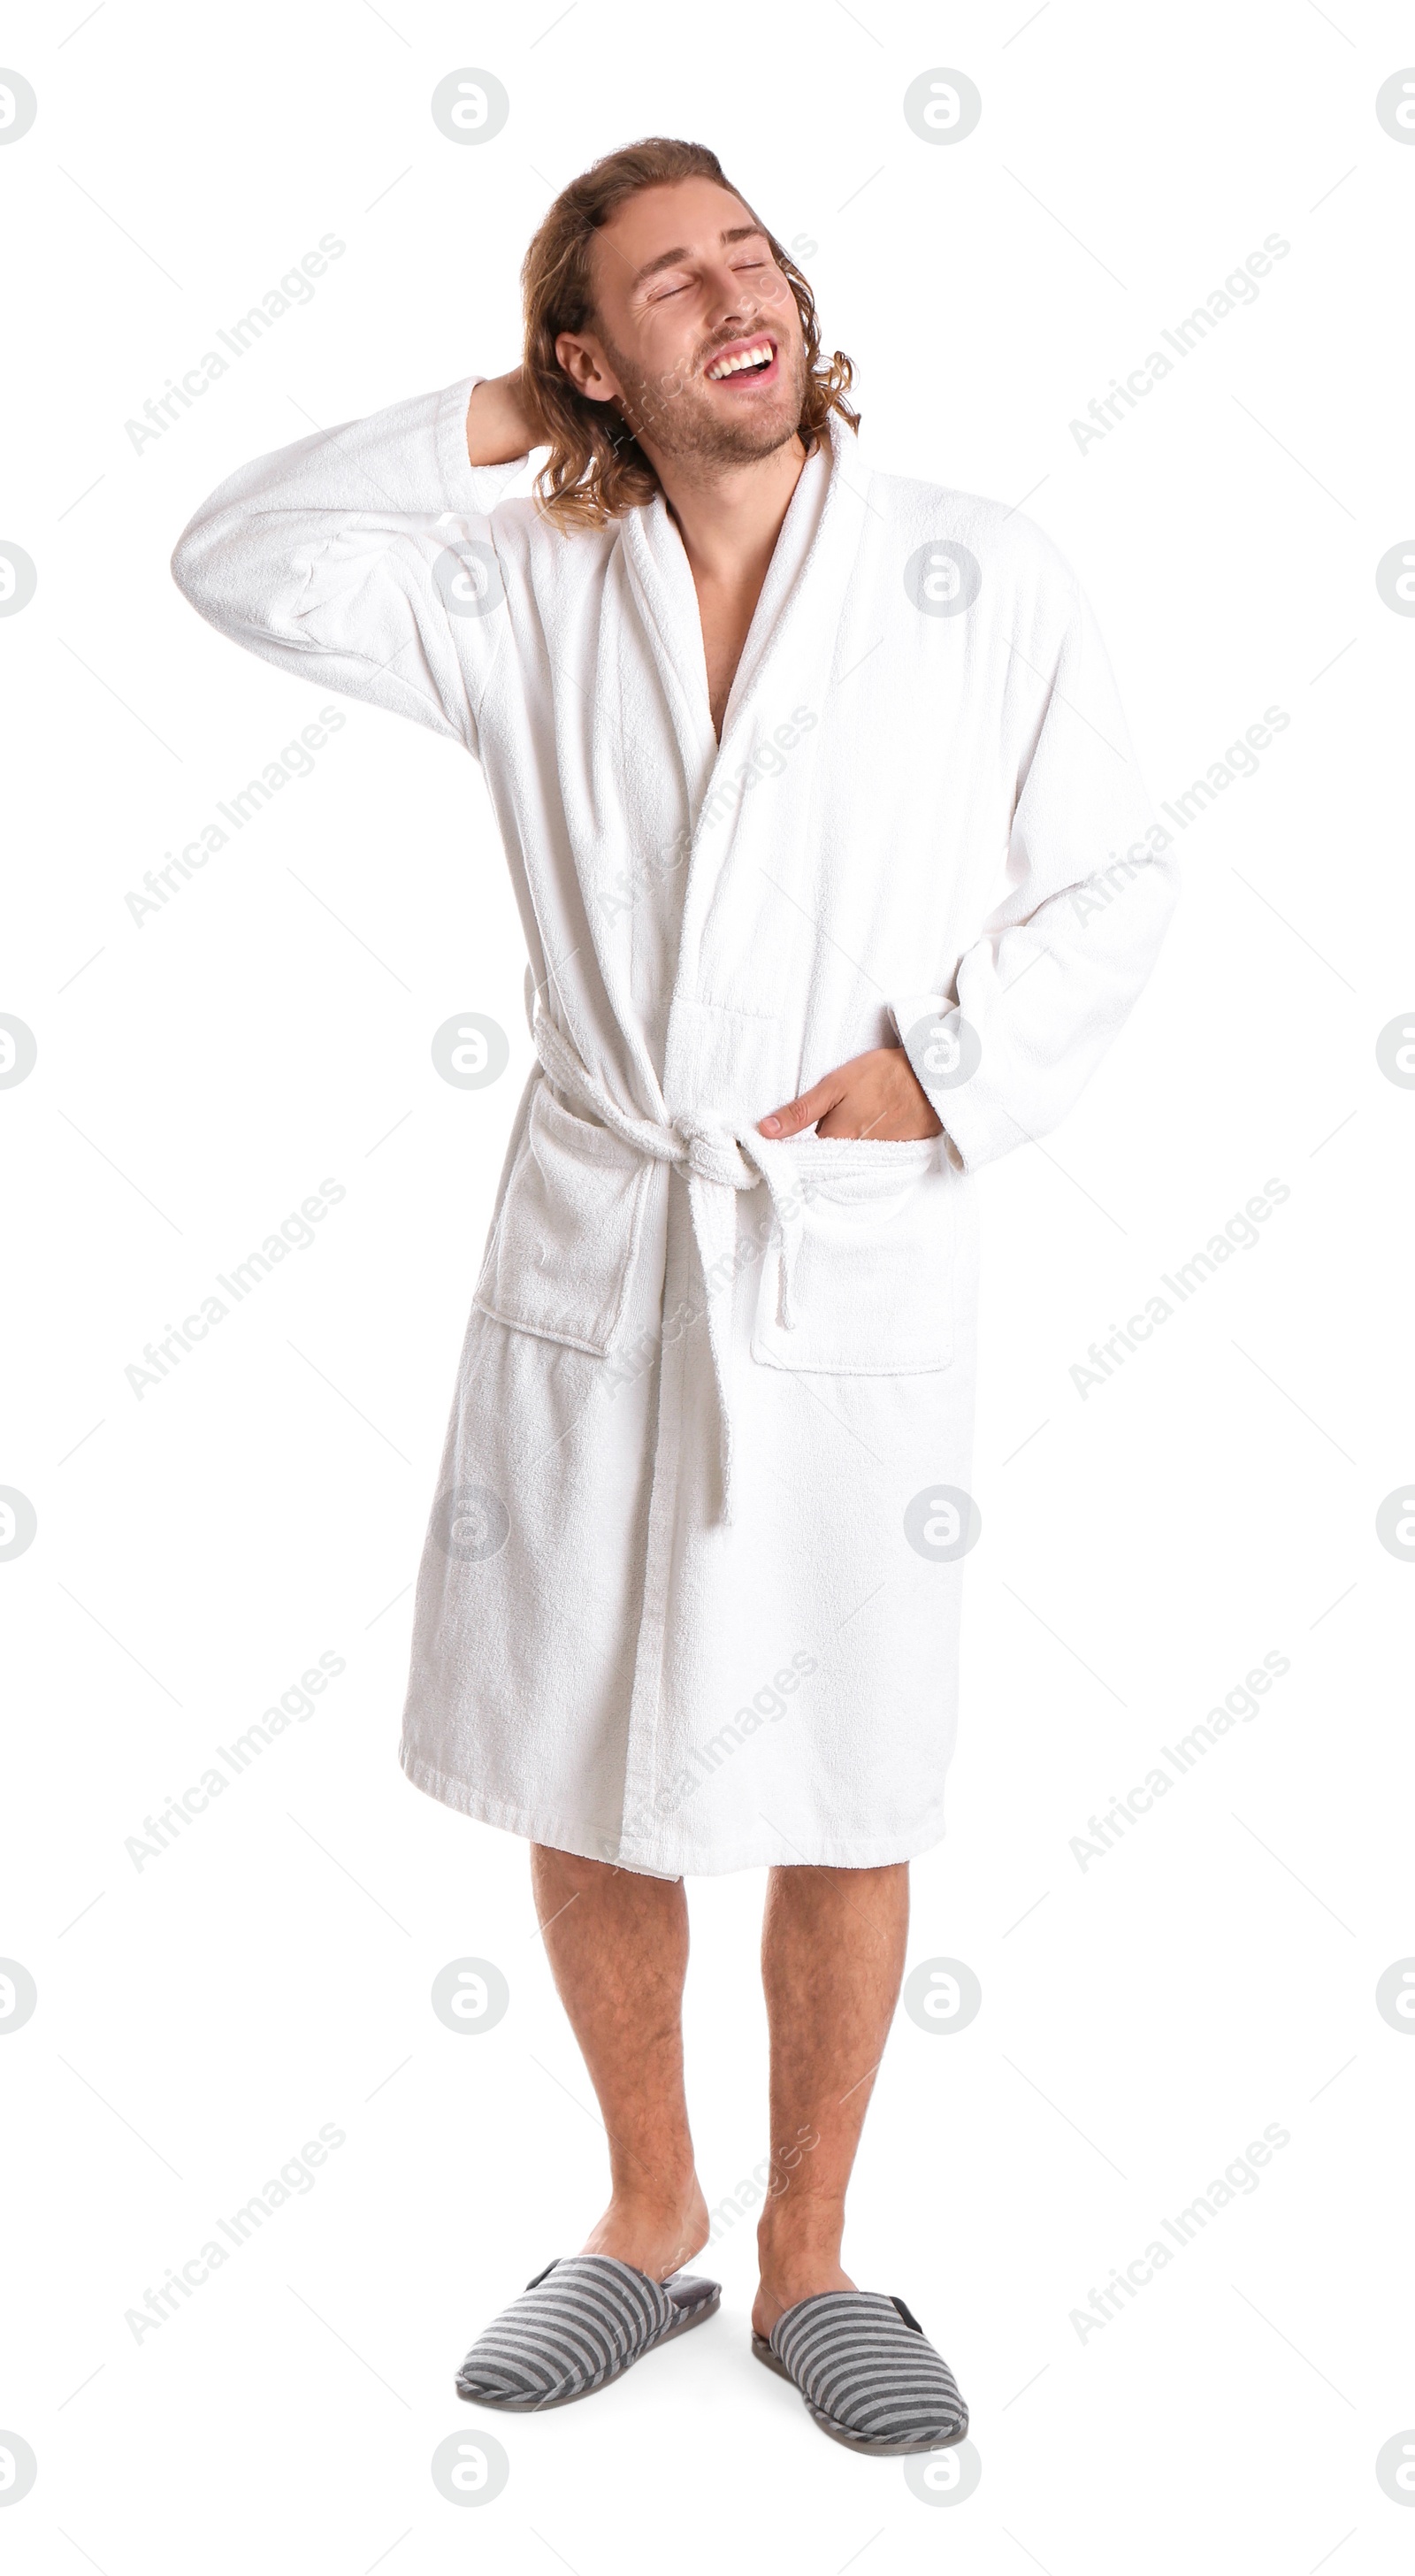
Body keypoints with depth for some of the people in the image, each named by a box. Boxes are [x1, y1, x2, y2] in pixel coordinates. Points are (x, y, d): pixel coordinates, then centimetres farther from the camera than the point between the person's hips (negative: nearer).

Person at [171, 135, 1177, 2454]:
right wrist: (499, 424, 2)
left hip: (859, 1268, -2)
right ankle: (650, 2219, 33)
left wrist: (946, 1056, -10)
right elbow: (242, 563, 2)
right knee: (581, 1783, 11)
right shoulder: (529, 590, 6)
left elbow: (1110, 886, 5)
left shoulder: (983, 579, 1)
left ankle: (809, 2256, 29)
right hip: (592, 1249, 2)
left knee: (842, 1806, 6)